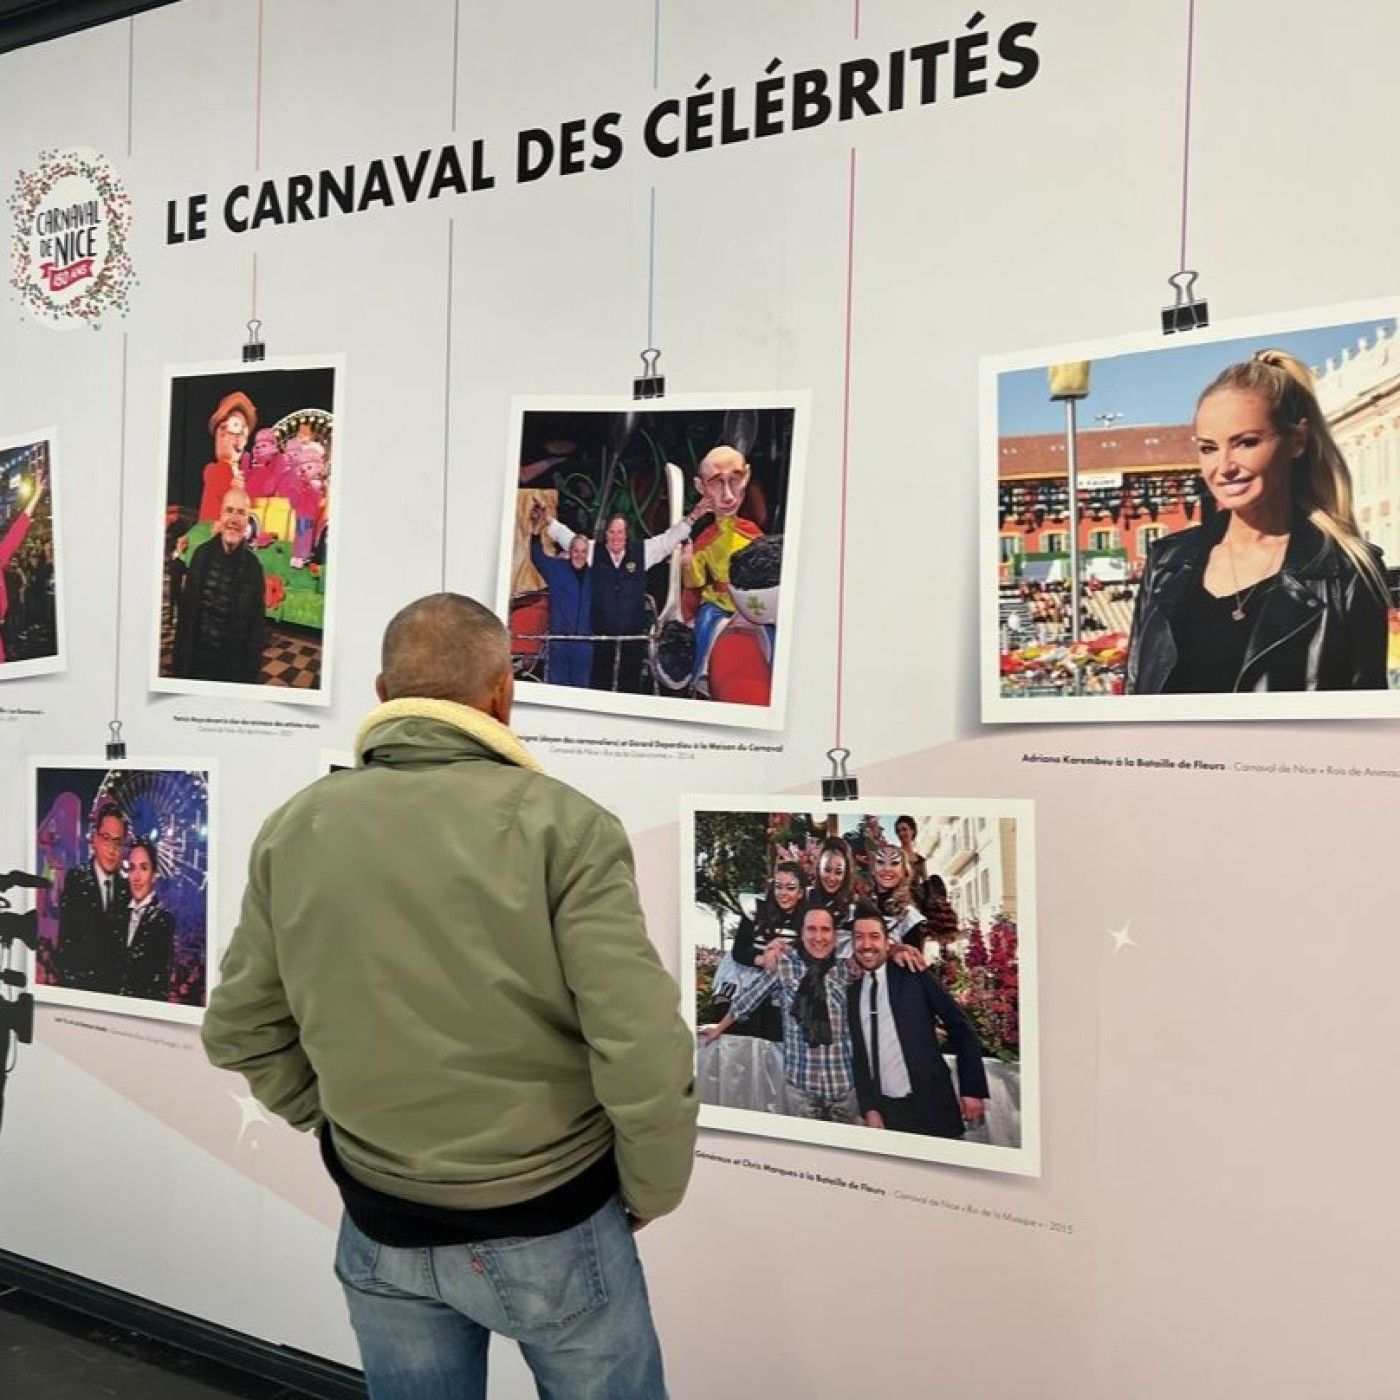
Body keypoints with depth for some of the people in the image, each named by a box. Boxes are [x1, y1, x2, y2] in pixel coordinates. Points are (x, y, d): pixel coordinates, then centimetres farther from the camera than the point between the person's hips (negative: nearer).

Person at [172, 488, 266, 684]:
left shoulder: (253, 566, -6)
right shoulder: (202, 554, 0)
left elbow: (257, 627, -4)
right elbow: (185, 613, 2)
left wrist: (252, 677, -5)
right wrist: (181, 666, 1)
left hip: (235, 671, -2)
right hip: (198, 662, 2)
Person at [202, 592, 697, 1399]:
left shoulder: (294, 831, -5)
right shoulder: (559, 823, -18)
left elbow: (240, 1029, 3)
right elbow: (642, 1049, -20)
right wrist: (650, 1194, -4)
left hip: (382, 1225, 4)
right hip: (548, 1225, -3)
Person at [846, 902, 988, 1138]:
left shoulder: (915, 977, -3)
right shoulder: (851, 994, 8)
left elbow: (961, 1029, -2)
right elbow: (858, 1059, 10)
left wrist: (973, 1090, -6)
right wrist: (869, 1110, -1)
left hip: (931, 1108, -3)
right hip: (884, 1112, 3)